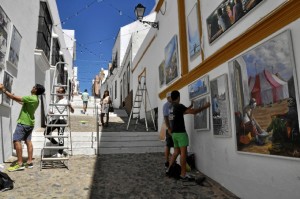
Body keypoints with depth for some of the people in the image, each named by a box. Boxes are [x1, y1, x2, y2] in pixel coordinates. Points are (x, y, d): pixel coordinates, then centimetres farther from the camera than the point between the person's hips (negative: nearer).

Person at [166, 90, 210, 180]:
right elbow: (193, 111, -16)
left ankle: (169, 169, 16)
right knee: (183, 153, -4)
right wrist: (204, 106, -5)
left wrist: (191, 105, 35)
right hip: (180, 133, -8)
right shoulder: (179, 106, -13)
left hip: (174, 133, 8)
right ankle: (183, 174, -1)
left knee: (176, 152, 15)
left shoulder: (171, 107, 12)